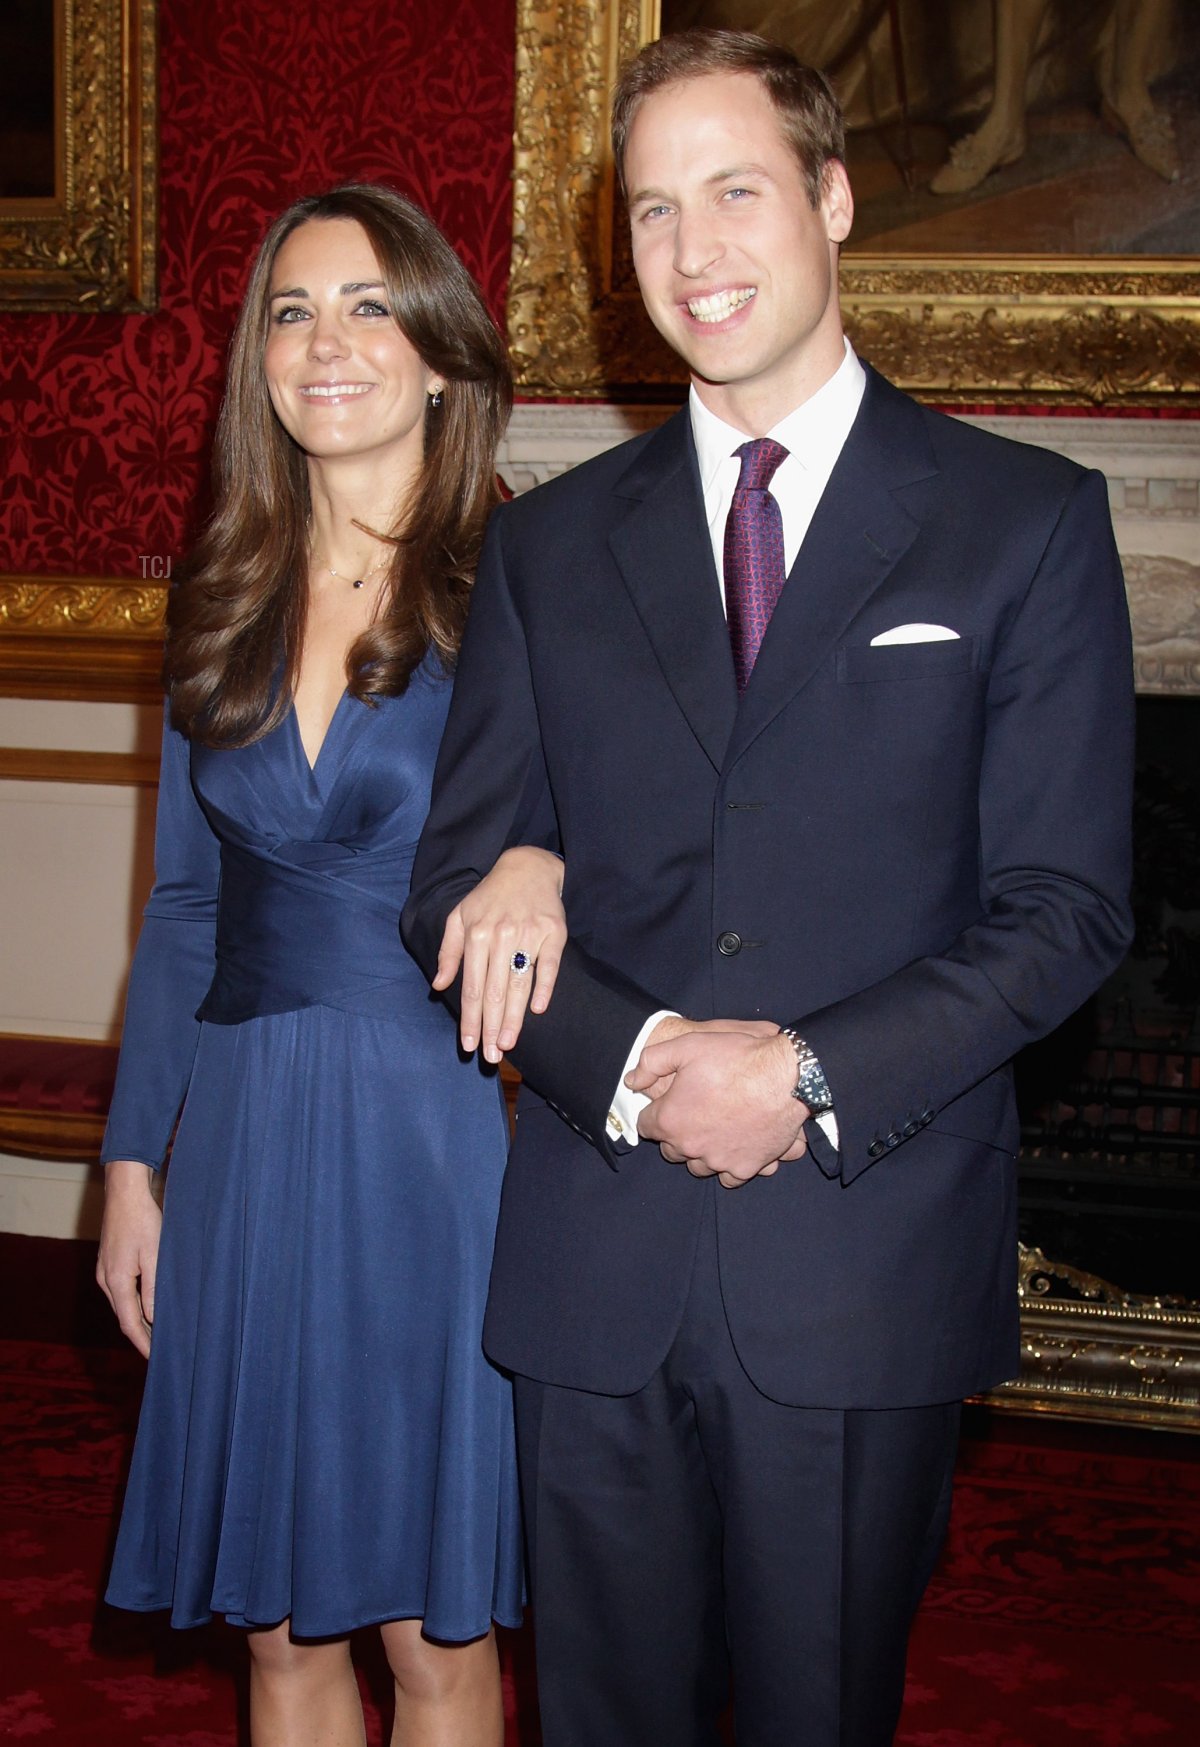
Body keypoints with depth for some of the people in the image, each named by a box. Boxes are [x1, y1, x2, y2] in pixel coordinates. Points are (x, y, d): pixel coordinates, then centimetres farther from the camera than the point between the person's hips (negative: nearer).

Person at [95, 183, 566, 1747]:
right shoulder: (227, 605, 8)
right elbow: (185, 903, 13)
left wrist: (544, 858, -27)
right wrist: (132, 1164, 12)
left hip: (444, 1130, -4)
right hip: (248, 1135, 4)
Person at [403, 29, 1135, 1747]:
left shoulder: (1026, 522, 0)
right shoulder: (551, 543, 9)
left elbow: (1065, 905, -3)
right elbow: (460, 879, 6)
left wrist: (816, 1080, -15)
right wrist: (631, 1064, -11)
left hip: (872, 1262, -2)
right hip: (595, 1265, 3)